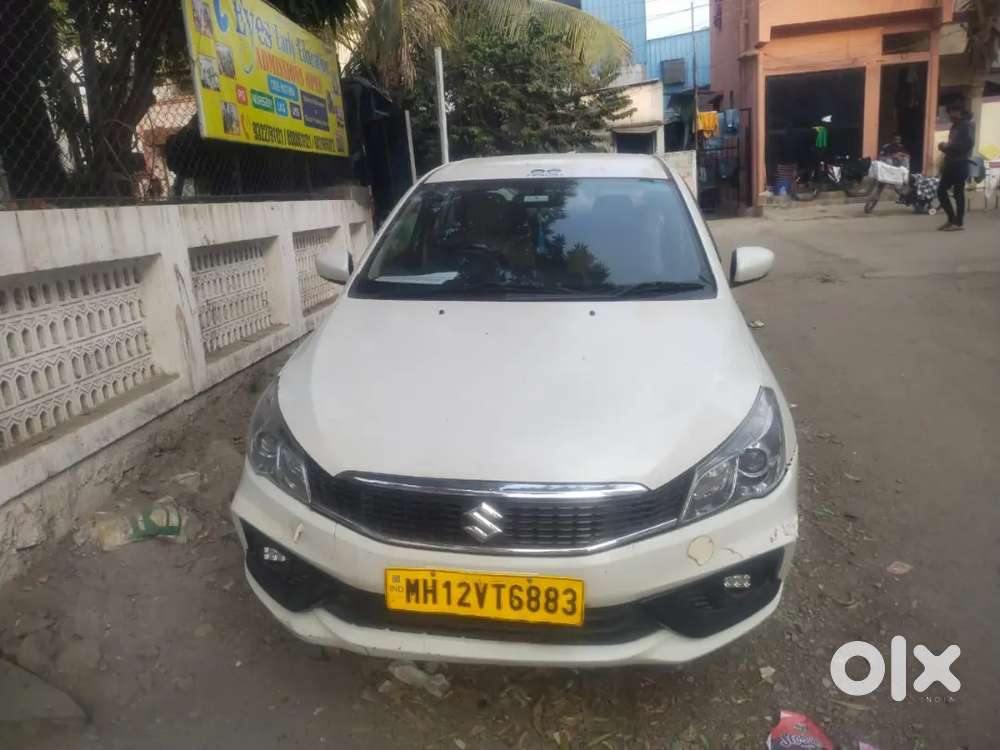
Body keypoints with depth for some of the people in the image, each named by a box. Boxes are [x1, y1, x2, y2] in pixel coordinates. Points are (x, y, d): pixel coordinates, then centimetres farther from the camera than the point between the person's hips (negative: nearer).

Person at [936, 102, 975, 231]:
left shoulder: (967, 125, -6)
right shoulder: (955, 126, 20)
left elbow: (968, 144, -19)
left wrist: (948, 146, -17)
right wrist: (945, 147, 6)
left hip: (960, 164, -9)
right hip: (951, 163, 9)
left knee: (958, 193, -7)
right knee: (941, 190, 5)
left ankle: (958, 223, -2)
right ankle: (952, 218, 14)